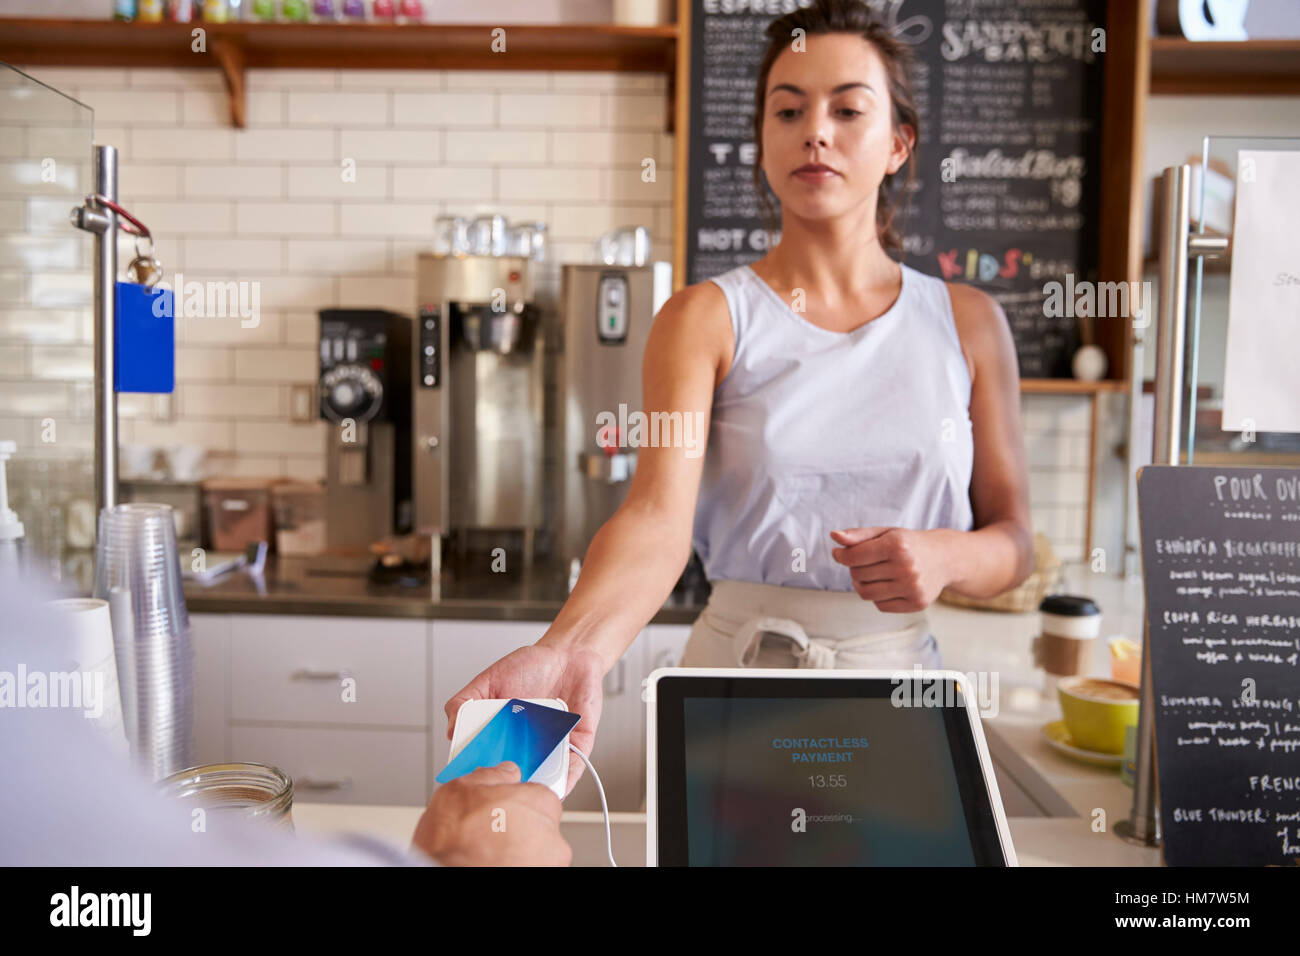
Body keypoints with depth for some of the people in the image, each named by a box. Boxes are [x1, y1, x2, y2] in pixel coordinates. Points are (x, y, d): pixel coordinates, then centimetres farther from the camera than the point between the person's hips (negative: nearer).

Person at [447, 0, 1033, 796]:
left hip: (902, 672, 2)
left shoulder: (967, 323, 2)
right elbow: (661, 512, -21)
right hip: (737, 669, -2)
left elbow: (1015, 539, 5)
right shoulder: (706, 318, -6)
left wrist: (946, 557, -17)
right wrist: (574, 651, -40)